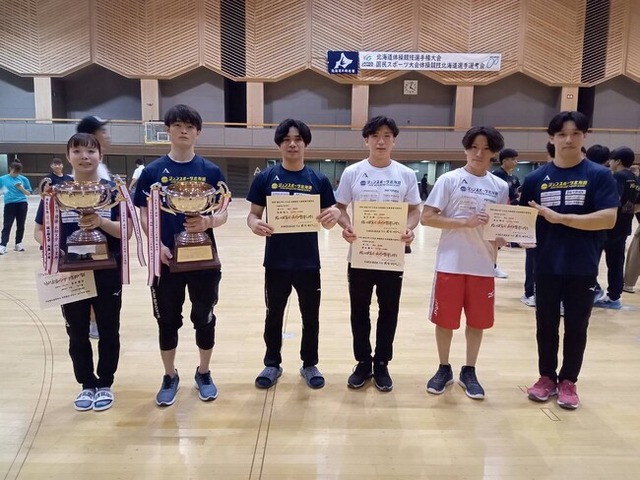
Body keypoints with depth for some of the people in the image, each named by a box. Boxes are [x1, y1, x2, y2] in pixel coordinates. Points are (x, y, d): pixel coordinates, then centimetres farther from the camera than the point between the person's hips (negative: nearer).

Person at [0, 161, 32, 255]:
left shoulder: (23, 179, 5)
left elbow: (28, 193, 8)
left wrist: (22, 188, -9)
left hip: (22, 204, 2)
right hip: (9, 204, -1)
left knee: (20, 225, 9)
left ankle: (18, 244, 22)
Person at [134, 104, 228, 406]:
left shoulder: (211, 171, 0)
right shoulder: (153, 171, 1)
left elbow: (222, 214, 0)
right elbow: (144, 215, 1)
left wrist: (207, 222, -22)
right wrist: (157, 245, -14)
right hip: (166, 259, 0)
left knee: (204, 318, 11)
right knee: (168, 321, 12)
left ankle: (204, 373, 31)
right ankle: (170, 376, 31)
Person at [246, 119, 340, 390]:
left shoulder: (319, 180, 0)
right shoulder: (265, 178, -2)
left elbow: (327, 222, 2)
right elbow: (253, 214, 1)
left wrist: (335, 214, -21)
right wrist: (254, 224, -22)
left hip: (308, 262, 1)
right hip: (276, 262, 0)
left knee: (310, 316, 13)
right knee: (274, 315, 15)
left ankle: (309, 365, 33)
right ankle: (272, 364, 34)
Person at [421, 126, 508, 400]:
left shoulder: (501, 187, 7)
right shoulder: (449, 180, -4)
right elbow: (426, 217, -10)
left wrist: (501, 239, -8)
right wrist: (466, 222, -19)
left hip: (483, 265, 3)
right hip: (450, 263, -3)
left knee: (477, 321, 11)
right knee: (445, 320, 7)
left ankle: (469, 372, 28)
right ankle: (444, 369, 27)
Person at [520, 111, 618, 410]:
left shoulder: (599, 176, -4)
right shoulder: (536, 178, 2)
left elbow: (608, 219, -15)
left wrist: (559, 218, -21)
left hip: (583, 269, -1)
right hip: (546, 267, 2)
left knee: (576, 327, 11)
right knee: (546, 325, 12)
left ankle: (568, 381, 28)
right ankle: (547, 377, 30)